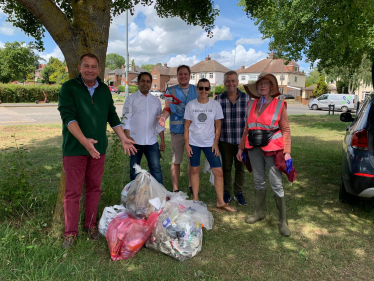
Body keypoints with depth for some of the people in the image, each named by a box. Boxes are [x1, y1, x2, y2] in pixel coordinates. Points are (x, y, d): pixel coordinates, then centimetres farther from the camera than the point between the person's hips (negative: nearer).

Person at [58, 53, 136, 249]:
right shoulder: (69, 88, -7)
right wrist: (84, 140, -32)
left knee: (94, 188, 12)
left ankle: (91, 225, 27)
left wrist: (123, 139, 8)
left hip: (98, 148, 4)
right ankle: (70, 232, 15)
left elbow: (112, 117, 14)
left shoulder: (104, 90, 8)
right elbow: (68, 116, -19)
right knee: (73, 191, 3)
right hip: (74, 148, -4)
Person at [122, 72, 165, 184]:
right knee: (134, 169, 9)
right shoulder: (131, 99, 3)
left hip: (152, 141, 2)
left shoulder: (156, 100, 12)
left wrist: (162, 140, 8)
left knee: (156, 168, -2)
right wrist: (128, 137, -15)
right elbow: (126, 119, -3)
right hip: (135, 141, -1)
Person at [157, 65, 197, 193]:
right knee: (176, 161, 4)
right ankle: (175, 189, 15)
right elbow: (167, 107, -10)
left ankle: (192, 186, 28)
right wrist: (163, 117, -32)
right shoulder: (171, 90, 3)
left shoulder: (196, 90, 9)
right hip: (177, 131, -2)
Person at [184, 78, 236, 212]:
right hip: (193, 143, 0)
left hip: (210, 143, 0)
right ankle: (195, 199, 23)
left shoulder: (215, 104, -1)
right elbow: (187, 126, 1)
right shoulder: (191, 105, -1)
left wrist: (215, 143, -5)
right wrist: (186, 144, -4)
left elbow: (218, 126, 2)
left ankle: (220, 202, 10)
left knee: (219, 171, -3)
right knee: (195, 170, 8)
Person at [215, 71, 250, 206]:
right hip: (225, 140, -1)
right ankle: (226, 192, 28)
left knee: (240, 167, 12)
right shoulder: (218, 99, -4)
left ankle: (238, 193, 28)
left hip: (242, 140, 1)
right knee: (226, 167, 11)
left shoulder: (246, 98, -2)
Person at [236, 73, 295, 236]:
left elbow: (286, 130, -4)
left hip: (272, 149, -4)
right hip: (254, 148, 4)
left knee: (276, 184, -2)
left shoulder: (279, 105, -3)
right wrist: (241, 148, 14)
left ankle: (282, 221, 11)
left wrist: (287, 152, -10)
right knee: (258, 181, 14)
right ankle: (259, 212, 30)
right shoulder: (251, 104, 9)